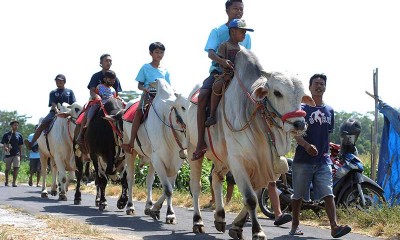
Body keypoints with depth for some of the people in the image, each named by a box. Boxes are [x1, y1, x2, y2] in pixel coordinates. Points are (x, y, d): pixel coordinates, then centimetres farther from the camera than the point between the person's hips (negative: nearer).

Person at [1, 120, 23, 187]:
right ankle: (6, 182, 28)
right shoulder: (6, 135, 2)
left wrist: (20, 155, 12)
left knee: (16, 167, -16)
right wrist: (5, 148, -23)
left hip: (16, 154, 1)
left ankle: (14, 182, -16)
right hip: (8, 154, -1)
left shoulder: (19, 135, 9)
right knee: (7, 169, 9)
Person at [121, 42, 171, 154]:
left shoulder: (165, 71, 16)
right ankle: (131, 143, -32)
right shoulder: (146, 68, 7)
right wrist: (145, 88, -16)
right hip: (148, 95, -3)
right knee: (139, 112, -28)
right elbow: (139, 85, 5)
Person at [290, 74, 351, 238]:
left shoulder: (329, 110, 14)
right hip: (303, 159, -3)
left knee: (328, 194, -10)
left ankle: (334, 227, -21)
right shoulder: (302, 108, 0)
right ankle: (295, 225, 22)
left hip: (323, 161, 3)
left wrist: (328, 150, 15)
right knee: (298, 195, 7)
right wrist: (306, 145, -27)